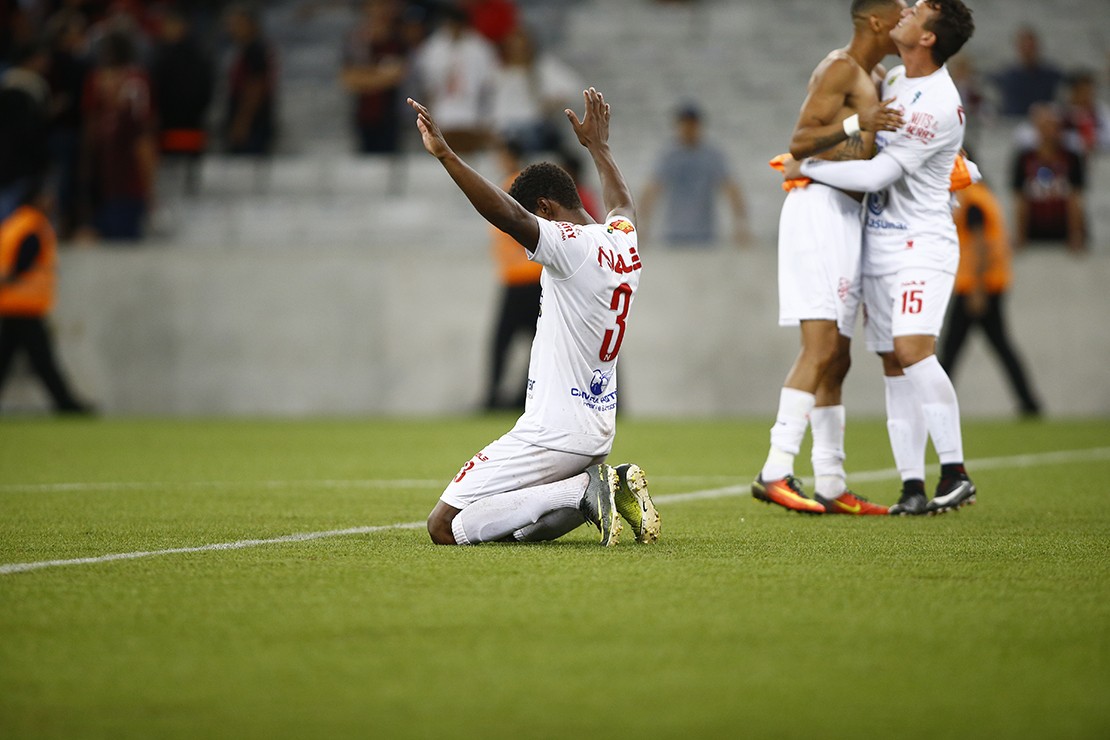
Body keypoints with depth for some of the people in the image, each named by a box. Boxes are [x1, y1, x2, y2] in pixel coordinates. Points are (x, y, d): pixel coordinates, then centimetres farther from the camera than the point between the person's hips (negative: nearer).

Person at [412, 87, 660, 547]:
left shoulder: (571, 247, -16)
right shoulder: (624, 241, 10)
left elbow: (508, 215, -32)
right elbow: (622, 204, 34)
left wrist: (445, 155, -33)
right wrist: (597, 146, 50)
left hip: (552, 436, -10)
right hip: (598, 434, 10)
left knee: (445, 527, -7)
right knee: (519, 531, 21)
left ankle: (584, 492, -15)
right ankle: (611, 488, 3)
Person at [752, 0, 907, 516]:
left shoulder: (871, 77, 23)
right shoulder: (841, 68, -8)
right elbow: (800, 142, -17)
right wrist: (855, 124, -31)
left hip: (845, 216, 10)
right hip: (820, 207, -10)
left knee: (835, 360, 10)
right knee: (821, 347, -19)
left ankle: (831, 487, 12)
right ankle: (775, 473, -26)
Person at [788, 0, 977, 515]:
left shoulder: (938, 107, -19)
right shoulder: (895, 80, 10)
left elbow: (878, 174, -20)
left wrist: (808, 168, -9)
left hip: (921, 244, -9)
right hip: (879, 245, 9)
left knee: (913, 349, -23)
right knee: (894, 366, 4)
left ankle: (956, 474, -21)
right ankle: (912, 486, 4)